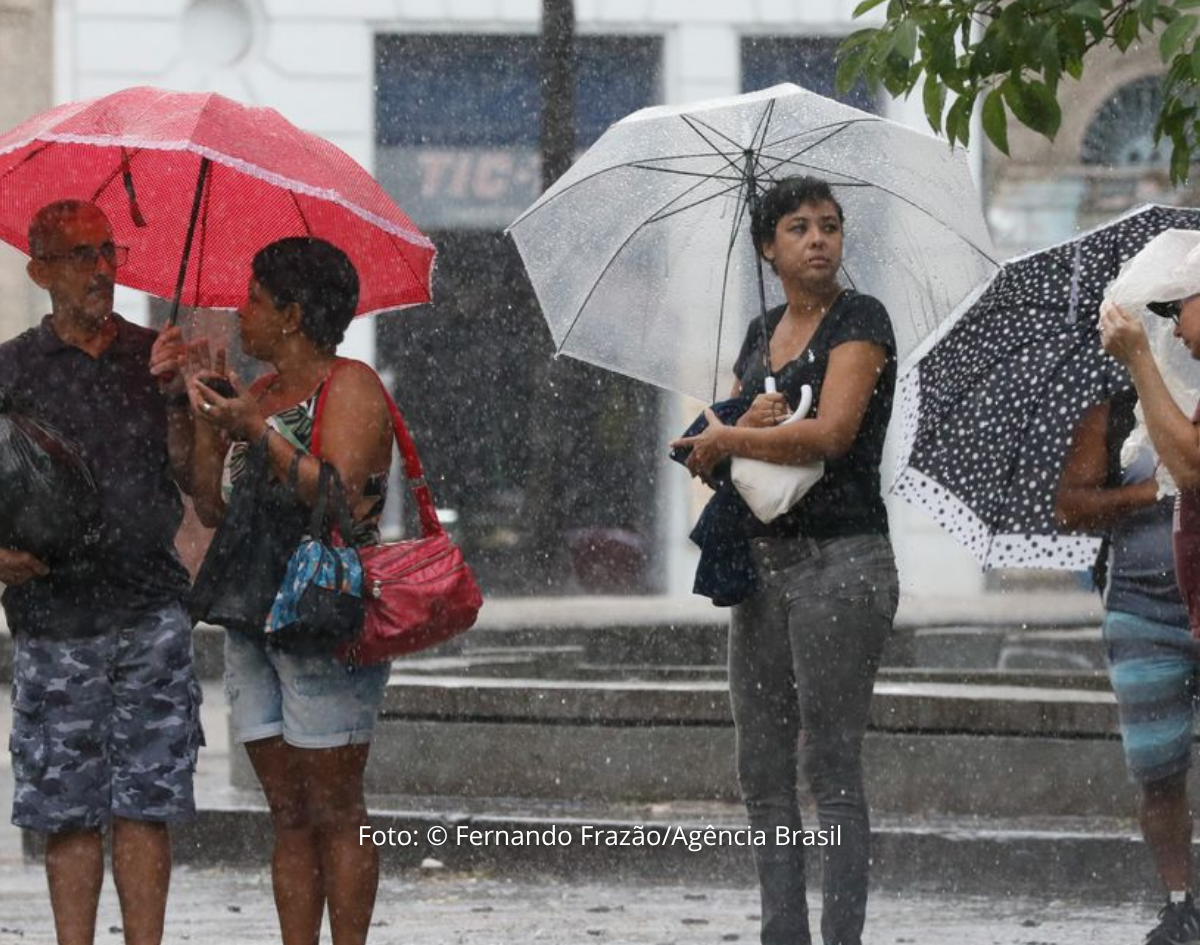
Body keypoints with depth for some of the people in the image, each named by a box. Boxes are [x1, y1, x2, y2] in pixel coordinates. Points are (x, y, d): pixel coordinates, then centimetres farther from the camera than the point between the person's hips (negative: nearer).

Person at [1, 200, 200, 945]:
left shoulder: (153, 357, 10)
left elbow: (194, 481, 5)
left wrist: (174, 398, -9)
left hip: (151, 610, 1)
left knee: (147, 800, -2)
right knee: (68, 806, 0)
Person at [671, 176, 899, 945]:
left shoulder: (859, 320, -5)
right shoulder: (761, 335, 16)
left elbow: (832, 432, -17)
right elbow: (714, 449, 13)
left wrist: (728, 440, -6)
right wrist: (747, 421, -10)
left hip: (840, 557, -8)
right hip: (763, 559, 8)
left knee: (834, 769, -10)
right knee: (763, 771, 7)